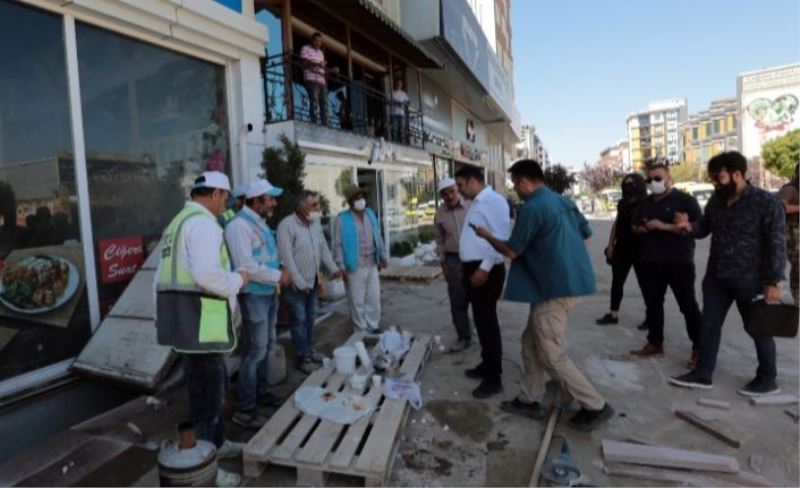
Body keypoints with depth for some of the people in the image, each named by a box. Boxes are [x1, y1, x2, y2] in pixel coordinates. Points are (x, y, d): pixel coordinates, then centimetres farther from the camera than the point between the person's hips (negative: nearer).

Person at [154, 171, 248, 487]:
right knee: (207, 394, 2)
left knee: (214, 385, 23)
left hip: (186, 320, 11)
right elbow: (207, 274, -27)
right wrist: (238, 280, -10)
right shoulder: (203, 223, -14)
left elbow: (172, 275, 19)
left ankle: (216, 443, 40)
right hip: (198, 323, -11)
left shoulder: (179, 222, 19)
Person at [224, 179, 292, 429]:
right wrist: (278, 276, -17)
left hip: (269, 293, 9)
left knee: (266, 345, 19)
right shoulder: (240, 225, -18)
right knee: (255, 350, -4)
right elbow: (246, 266, -25)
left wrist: (279, 273, 1)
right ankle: (244, 409, 8)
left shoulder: (260, 223, 11)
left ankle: (261, 391, 36)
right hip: (254, 295, -9)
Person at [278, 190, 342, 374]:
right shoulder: (287, 225, -18)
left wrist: (333, 268, 0)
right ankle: (302, 358, 15)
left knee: (311, 317, 17)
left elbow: (323, 247, 12)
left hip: (313, 280, 7)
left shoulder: (315, 223, 5)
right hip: (296, 283, -7)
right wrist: (299, 282, -21)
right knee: (300, 319, 2)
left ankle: (309, 350, 33)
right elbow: (286, 257, -21)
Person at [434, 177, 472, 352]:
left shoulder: (471, 205, -4)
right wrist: (443, 262, 8)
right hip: (453, 259, 2)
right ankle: (464, 337, 20)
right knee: (458, 302, 7)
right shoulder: (440, 214, 3)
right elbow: (440, 241, 11)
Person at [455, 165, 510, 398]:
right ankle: (486, 366, 33)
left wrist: (485, 267, -24)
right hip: (473, 268, 9)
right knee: (481, 320, 18)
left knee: (488, 322, -2)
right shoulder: (477, 203, 16)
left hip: (486, 270, -9)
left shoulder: (494, 201, -14)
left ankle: (494, 379, 10)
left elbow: (501, 237, -22)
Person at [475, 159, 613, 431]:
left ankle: (596, 407, 13)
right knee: (532, 342, 17)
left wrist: (487, 236, 4)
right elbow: (586, 234, 19)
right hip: (571, 281, 10)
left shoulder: (532, 208, -17)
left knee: (552, 356, 2)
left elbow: (511, 251, -12)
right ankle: (528, 400, 26)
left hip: (555, 288, -10)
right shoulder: (563, 200, 11)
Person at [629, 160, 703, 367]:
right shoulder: (645, 203, 14)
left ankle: (699, 347, 11)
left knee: (688, 305, 0)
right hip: (652, 262, 6)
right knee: (652, 304, 11)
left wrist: (664, 226, -22)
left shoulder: (685, 199, -6)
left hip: (679, 262, -6)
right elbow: (635, 226, 24)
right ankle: (655, 343, 21)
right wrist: (640, 229, 0)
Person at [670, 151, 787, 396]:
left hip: (750, 279, -6)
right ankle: (703, 374, 22)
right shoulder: (716, 200, 5)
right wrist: (689, 226, -8)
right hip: (716, 277, 6)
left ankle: (767, 380, 29)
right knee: (709, 325, 11)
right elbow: (705, 228, 16)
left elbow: (777, 244, -14)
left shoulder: (766, 202, -13)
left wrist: (773, 282, -17)